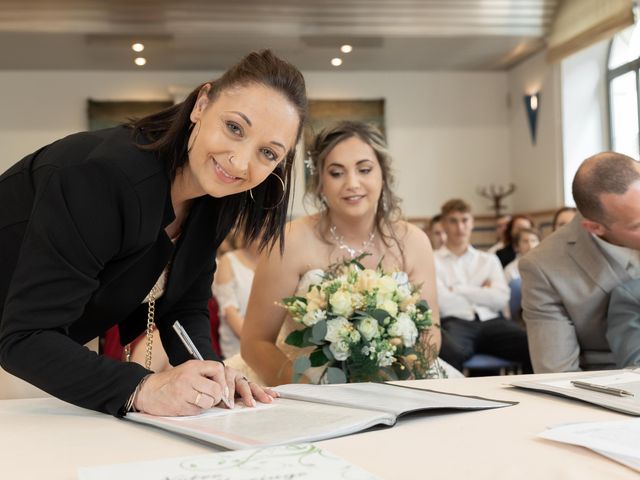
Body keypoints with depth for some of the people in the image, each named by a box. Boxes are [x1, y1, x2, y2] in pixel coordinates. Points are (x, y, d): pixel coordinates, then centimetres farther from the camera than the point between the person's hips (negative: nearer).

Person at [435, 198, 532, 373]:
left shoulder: (489, 259, 25)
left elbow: (501, 299, 7)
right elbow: (443, 302, -3)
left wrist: (458, 289, 3)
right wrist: (481, 293, 8)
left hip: (491, 321, 4)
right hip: (456, 322, -4)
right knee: (450, 352, -42)